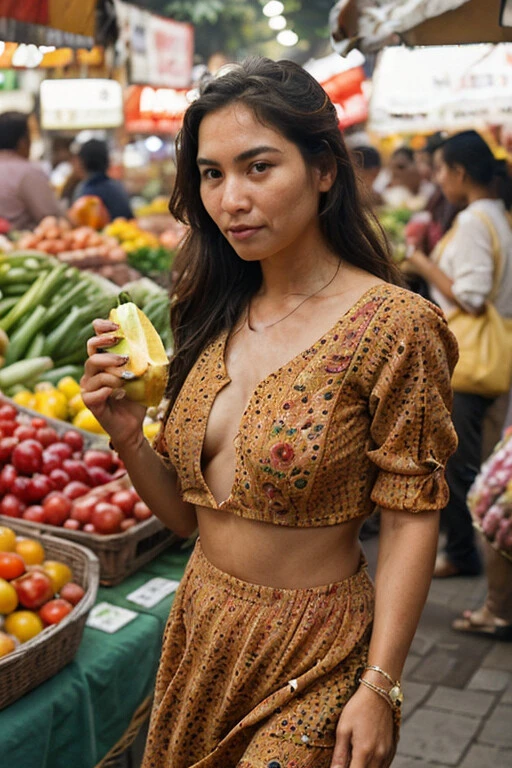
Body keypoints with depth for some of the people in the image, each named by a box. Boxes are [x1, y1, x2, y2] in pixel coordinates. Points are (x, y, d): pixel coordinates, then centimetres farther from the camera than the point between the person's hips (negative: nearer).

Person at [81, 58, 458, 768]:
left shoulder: (392, 323, -17)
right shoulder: (216, 317, 1)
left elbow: (410, 520, -15)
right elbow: (186, 511, 5)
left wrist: (379, 686, -19)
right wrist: (128, 438, -12)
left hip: (314, 657, -6)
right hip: (199, 630, 6)